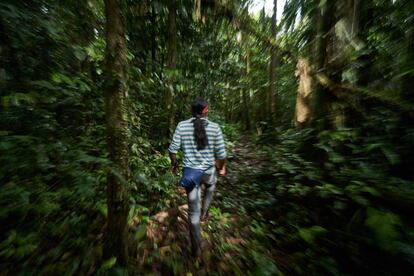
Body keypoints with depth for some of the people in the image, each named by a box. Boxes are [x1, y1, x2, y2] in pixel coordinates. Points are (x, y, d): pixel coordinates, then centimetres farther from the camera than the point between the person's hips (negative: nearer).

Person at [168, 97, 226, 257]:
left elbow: (173, 149, -5)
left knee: (193, 210, 16)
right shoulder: (215, 128, -9)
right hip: (208, 171, 0)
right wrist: (222, 167, 12)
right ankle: (204, 212, 48)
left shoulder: (182, 126, -6)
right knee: (210, 185, 38)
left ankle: (196, 248, 32)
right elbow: (221, 154, -7)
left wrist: (174, 164, 13)